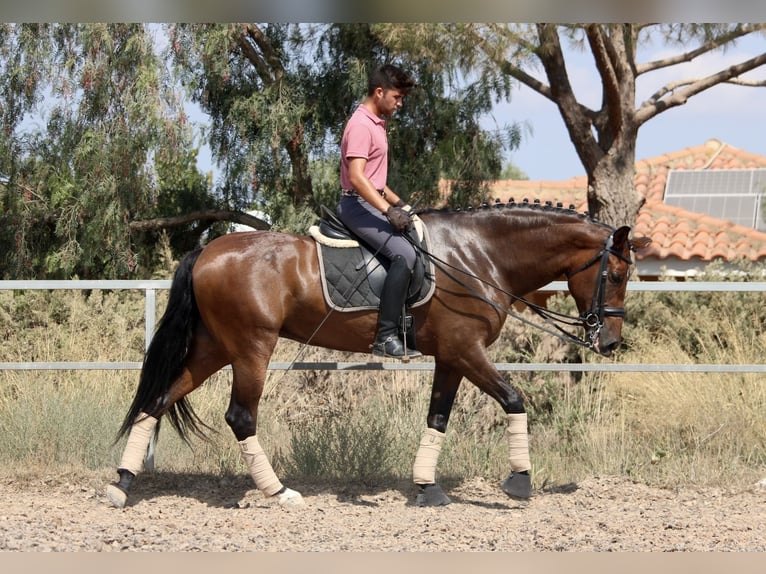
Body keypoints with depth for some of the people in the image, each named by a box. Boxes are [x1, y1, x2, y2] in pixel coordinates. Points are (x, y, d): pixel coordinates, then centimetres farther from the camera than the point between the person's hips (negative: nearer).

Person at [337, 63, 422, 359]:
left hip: (372, 203, 11)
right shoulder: (361, 125, -15)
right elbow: (357, 177, -25)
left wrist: (398, 203, 21)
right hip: (358, 205, -11)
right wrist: (389, 210, -27)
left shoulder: (376, 124, 17)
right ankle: (386, 337, -29)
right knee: (403, 254, -26)